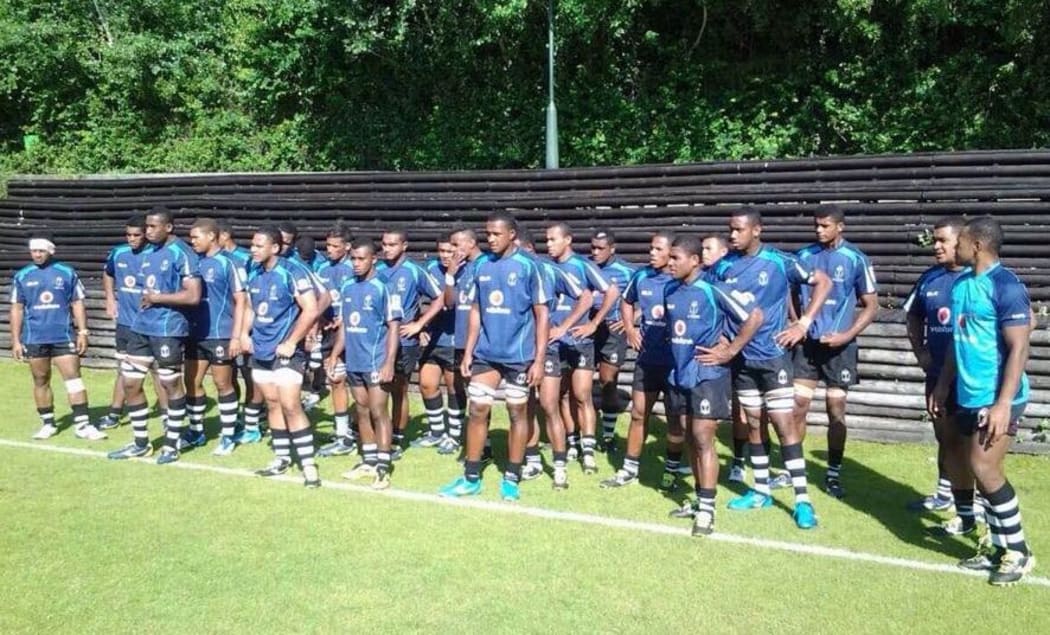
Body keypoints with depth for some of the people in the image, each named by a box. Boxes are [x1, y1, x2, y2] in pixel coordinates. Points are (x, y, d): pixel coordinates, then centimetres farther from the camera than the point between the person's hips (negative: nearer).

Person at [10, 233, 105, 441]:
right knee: (41, 382, 9)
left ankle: (82, 424, -4)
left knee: (74, 377, -5)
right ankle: (48, 424, 21)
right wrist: (16, 340, 4)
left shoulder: (67, 273, 1)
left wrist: (82, 332, -2)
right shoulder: (22, 276, 4)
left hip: (64, 337, -1)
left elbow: (77, 303, 5)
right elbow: (17, 309, 8)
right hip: (34, 339, 2)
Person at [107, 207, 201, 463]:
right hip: (141, 327, 9)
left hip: (168, 330, -8)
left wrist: (157, 298, -14)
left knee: (172, 385, 5)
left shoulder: (181, 253, -13)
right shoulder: (149, 253, 13)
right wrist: (144, 301, 8)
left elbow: (193, 296, -20)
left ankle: (172, 445, 18)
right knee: (130, 383, 10)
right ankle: (141, 443, 23)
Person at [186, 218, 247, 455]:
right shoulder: (195, 262, 7)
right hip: (196, 333, 6)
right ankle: (196, 431, 28)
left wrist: (236, 336, -14)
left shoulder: (227, 263, -10)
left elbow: (240, 301, -10)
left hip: (220, 335, -6)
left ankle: (228, 436, 15)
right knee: (192, 382, 12)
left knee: (223, 385, 4)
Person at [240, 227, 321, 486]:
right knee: (272, 404, 13)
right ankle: (281, 458, 24)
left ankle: (309, 464, -4)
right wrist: (244, 333, 7)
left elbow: (311, 311, -19)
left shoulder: (292, 274, -15)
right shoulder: (254, 273, 8)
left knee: (290, 406, -11)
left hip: (285, 352, -7)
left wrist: (291, 342, -17)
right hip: (260, 351, 7)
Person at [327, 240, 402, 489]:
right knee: (362, 412, 14)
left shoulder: (382, 287, -10)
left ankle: (383, 467, 3)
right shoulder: (347, 287, 9)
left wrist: (389, 363, -16)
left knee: (378, 413, -3)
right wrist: (334, 356, 11)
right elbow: (343, 326, 16)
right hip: (353, 361, 6)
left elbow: (393, 327, -10)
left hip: (376, 362, -6)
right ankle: (369, 461, 26)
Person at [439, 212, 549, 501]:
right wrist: (468, 352, 8)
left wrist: (539, 359, -10)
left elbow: (541, 315, -6)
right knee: (477, 410, 5)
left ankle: (511, 479, 18)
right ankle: (471, 477, 17)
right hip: (485, 353, 4)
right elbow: (476, 312, 13)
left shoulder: (527, 267, -7)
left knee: (517, 413, 6)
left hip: (518, 355, -4)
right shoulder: (483, 267, 6)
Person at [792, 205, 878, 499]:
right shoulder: (804, 256, 3)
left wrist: (847, 335, -14)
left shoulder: (856, 259, -6)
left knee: (836, 410, 4)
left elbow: (871, 305, -3)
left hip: (839, 345, -2)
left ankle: (834, 474, 17)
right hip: (807, 342, 3)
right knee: (797, 406, 3)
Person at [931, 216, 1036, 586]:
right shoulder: (961, 283, 9)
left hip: (996, 399, -8)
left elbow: (1019, 348, -18)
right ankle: (996, 544, 25)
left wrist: (1003, 403, -23)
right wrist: (943, 385, 19)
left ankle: (1019, 552, 9)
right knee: (978, 470, 11)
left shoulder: (1005, 286, -15)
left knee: (985, 470, -8)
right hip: (968, 396, 8)